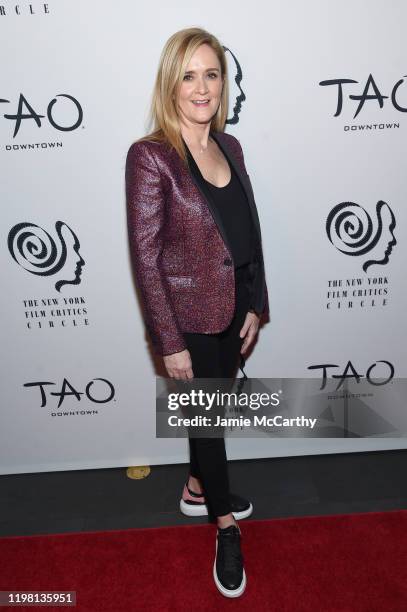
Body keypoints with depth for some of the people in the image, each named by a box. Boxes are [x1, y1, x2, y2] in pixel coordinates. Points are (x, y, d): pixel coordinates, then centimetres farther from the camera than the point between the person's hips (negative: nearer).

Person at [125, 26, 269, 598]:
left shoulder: (229, 145, 5)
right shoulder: (150, 155, -15)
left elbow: (249, 231, 8)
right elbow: (145, 256, -16)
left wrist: (256, 305, 5)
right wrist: (170, 343, -15)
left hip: (236, 312, 6)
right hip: (191, 319, -6)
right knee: (207, 416, 13)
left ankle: (197, 490, 51)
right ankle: (226, 525, 39)